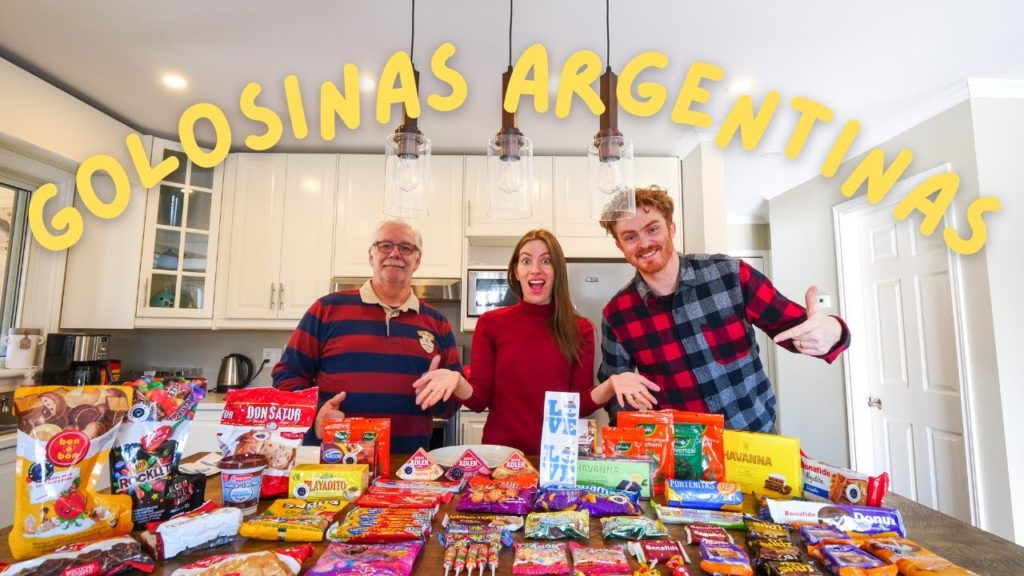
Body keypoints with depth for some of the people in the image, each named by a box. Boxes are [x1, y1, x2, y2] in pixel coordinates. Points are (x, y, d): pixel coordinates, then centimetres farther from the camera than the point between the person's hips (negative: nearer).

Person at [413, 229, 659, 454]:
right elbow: (479, 400, 0)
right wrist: (457, 381, -20)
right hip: (500, 452, -1)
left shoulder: (580, 329, 3)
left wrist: (609, 386, -16)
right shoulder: (490, 323, 1)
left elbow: (580, 405, 2)